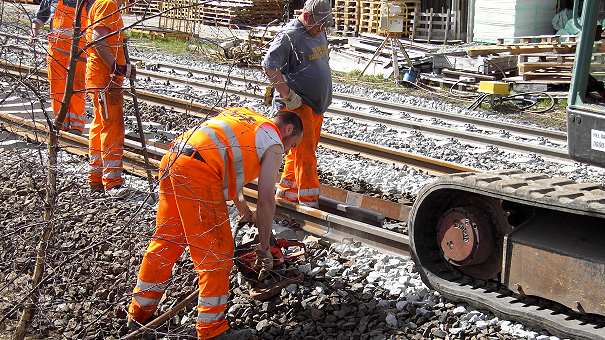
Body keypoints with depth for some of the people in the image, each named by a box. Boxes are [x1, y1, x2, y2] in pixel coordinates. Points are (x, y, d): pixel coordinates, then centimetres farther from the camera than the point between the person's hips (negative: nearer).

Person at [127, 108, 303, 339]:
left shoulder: (246, 119, 31)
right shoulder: (274, 144, 7)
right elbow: (266, 200, 3)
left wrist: (244, 211, 53)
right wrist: (264, 248, 12)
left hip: (171, 160, 9)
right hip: (197, 172, -9)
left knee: (166, 241, 19)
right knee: (216, 254, 2)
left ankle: (139, 314, 31)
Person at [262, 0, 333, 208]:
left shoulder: (319, 33, 14)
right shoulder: (289, 36, -13)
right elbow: (269, 66, -20)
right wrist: (288, 95, -20)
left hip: (317, 104, 9)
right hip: (297, 104, -9)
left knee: (305, 150, 13)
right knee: (304, 152, -8)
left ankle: (286, 191, 24)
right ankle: (309, 203, -5)